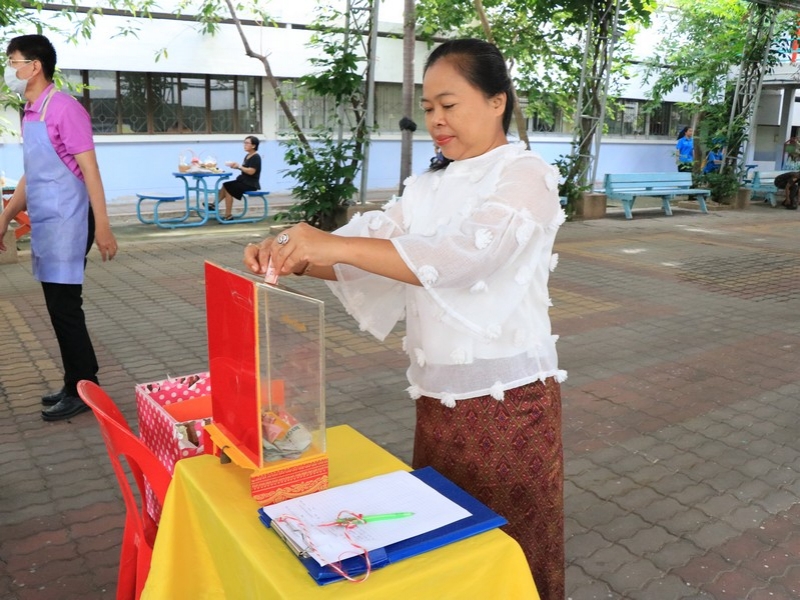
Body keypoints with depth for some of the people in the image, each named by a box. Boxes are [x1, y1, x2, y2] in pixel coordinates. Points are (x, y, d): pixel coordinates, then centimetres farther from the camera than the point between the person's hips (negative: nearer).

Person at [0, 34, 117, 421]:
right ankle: (75, 385, 22)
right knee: (60, 310, 12)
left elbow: (89, 169, -16)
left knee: (65, 310, -4)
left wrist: (102, 227, -20)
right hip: (45, 228, 9)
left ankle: (83, 390, 7)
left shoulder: (64, 108, -11)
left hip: (66, 227, -9)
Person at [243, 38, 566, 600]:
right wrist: (295, 256, -17)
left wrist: (334, 245, -32)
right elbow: (370, 244, 2)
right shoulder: (429, 187, 12)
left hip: (509, 398, -6)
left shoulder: (526, 176, -11)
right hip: (438, 394, 7)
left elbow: (462, 255, -27)